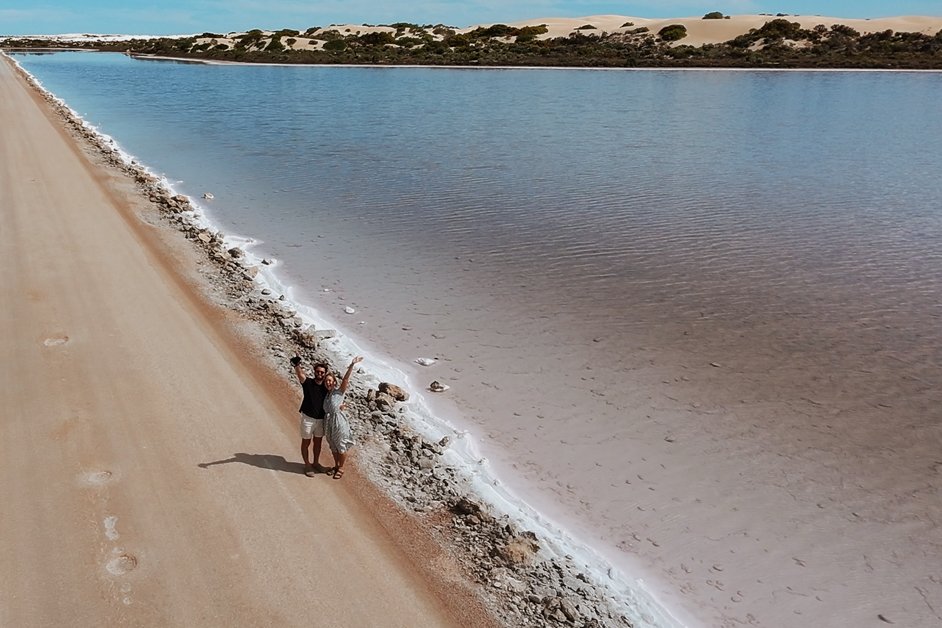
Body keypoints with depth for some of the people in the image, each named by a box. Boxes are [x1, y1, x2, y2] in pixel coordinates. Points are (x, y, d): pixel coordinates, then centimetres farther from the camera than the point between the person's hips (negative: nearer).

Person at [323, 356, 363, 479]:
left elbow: (345, 379, -24)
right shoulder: (326, 394, 6)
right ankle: (336, 466, 39)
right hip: (328, 422, 6)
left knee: (341, 447, 8)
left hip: (338, 422, -6)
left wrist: (352, 365, -36)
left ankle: (341, 468, 26)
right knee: (333, 447, 20)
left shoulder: (339, 392, -10)